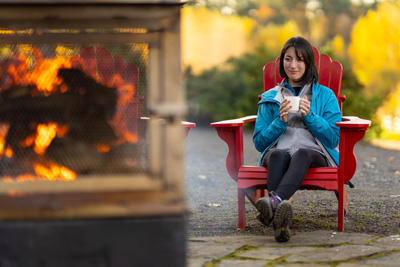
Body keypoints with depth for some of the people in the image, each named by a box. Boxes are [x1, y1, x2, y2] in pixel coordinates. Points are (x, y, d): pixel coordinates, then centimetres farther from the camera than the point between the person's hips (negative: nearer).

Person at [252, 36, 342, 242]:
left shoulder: (325, 95, 17)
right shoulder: (270, 98, 21)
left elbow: (334, 139, 7)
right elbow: (259, 143, 13)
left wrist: (310, 116, -5)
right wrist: (280, 121, -3)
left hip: (315, 154, -1)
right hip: (277, 153, 1)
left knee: (302, 153, -39)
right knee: (278, 154, -38)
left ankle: (275, 201, -67)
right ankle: (280, 221, -61)